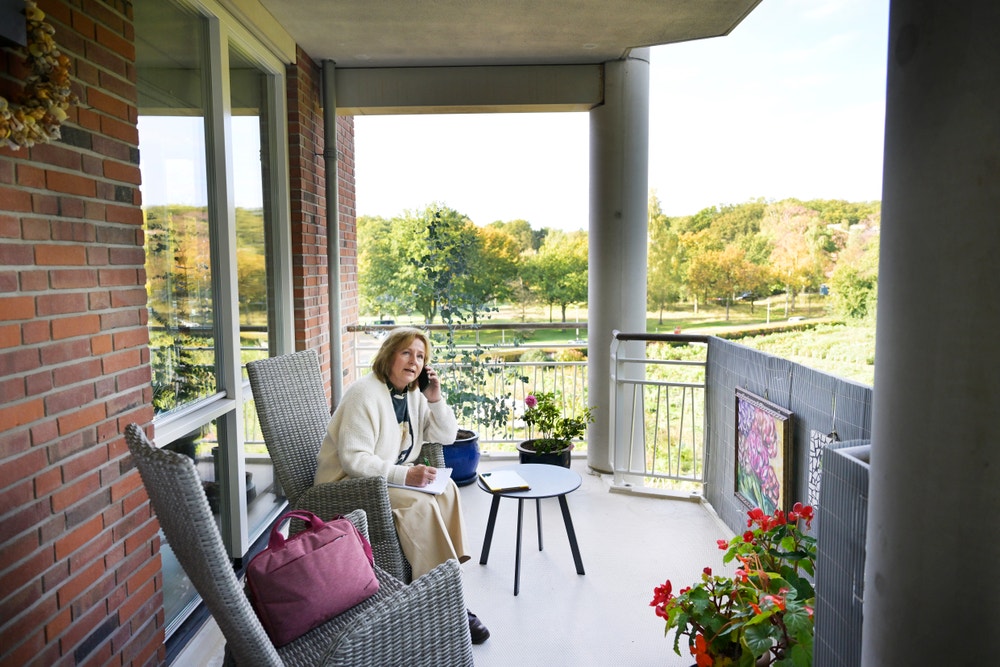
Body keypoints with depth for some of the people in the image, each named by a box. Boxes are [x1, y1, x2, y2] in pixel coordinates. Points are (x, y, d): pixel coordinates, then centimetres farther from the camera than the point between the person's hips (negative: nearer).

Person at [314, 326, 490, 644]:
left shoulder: (413, 393, 6)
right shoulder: (365, 394, -19)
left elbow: (446, 436, 8)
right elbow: (353, 459, -25)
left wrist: (435, 400, -8)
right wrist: (404, 475, -32)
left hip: (393, 474, 8)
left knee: (445, 488, -16)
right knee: (420, 504, -28)